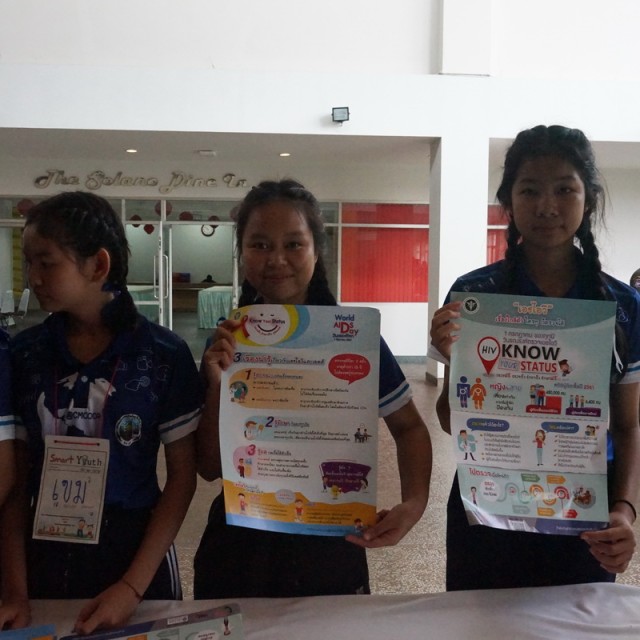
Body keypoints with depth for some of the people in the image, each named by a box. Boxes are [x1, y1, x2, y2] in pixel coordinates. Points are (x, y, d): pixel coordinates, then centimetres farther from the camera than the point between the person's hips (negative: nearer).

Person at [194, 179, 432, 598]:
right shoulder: (227, 343, -5)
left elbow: (409, 427, 0)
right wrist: (219, 388, -19)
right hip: (240, 547, 2)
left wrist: (415, 502, -16)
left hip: (330, 548, -2)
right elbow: (210, 468, -4)